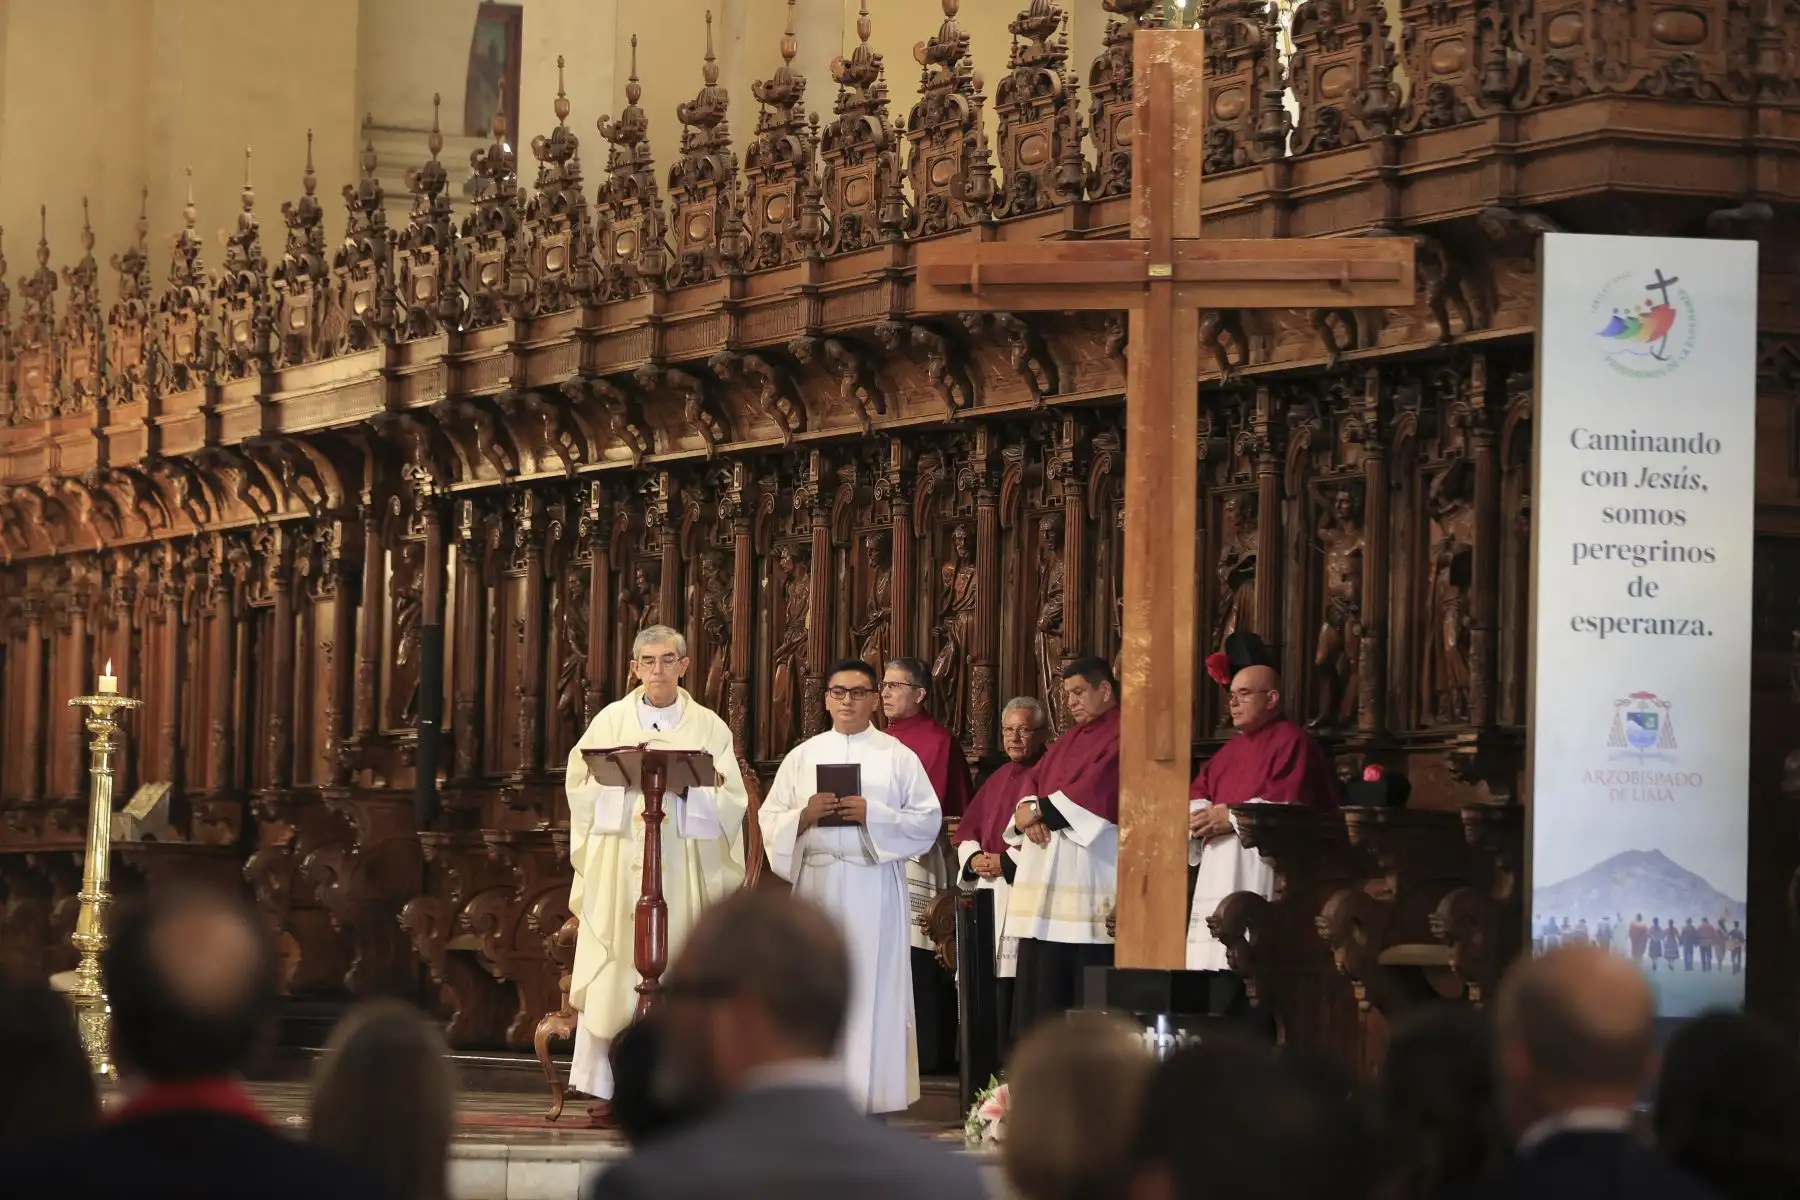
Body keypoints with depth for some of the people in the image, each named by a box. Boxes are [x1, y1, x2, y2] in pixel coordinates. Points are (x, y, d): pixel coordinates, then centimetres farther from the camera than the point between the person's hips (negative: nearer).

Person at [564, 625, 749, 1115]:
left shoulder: (709, 727, 8)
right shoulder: (611, 720, 10)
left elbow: (731, 801, 2)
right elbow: (581, 787, 5)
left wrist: (687, 785, -14)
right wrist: (623, 779, -12)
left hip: (685, 866, 0)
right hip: (619, 860, 0)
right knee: (613, 971, -5)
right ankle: (604, 1086, -3)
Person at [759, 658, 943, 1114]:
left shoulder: (898, 757, 6)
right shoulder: (802, 756, 13)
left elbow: (929, 819, -1)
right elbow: (769, 820, 9)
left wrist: (873, 815, -12)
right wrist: (804, 816, -11)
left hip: (874, 888, -2)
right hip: (816, 883, 2)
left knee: (872, 985, -4)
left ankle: (869, 1089, -1)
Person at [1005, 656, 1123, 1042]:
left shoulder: (1123, 736, -2)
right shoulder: (1069, 738, 24)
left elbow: (1097, 788, -14)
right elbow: (1034, 779, 15)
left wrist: (1040, 809, -10)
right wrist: (1029, 810, -7)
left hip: (1091, 870, -8)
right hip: (1047, 876, 8)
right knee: (1042, 978, 5)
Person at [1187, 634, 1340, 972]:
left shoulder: (1291, 741, -3)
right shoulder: (1231, 750, 23)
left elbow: (1289, 808, -15)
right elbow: (1196, 796, 16)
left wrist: (1232, 817, -13)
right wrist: (1200, 816, -7)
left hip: (1260, 880, -8)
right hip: (1218, 877, 8)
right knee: (1211, 963, 3)